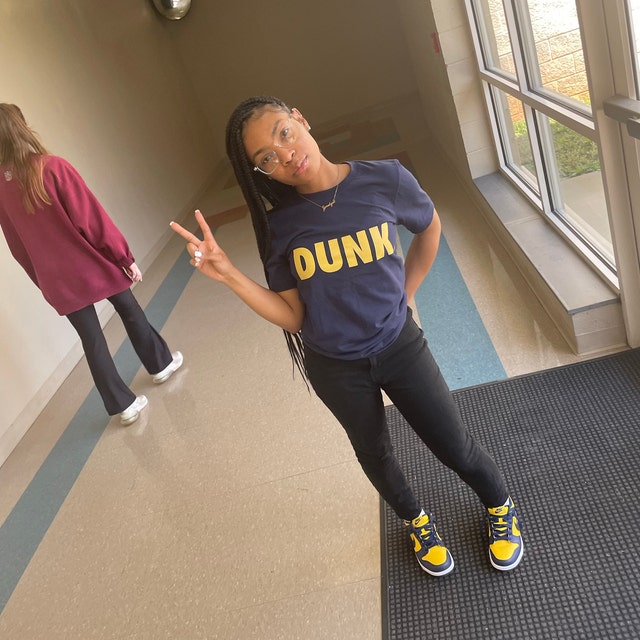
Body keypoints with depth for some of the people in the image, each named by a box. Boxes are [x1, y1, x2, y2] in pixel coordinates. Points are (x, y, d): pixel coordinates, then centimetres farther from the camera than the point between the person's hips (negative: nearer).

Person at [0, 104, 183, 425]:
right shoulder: (52, 168, -16)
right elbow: (92, 219, -16)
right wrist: (125, 257, -8)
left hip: (57, 280, 4)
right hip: (92, 265, -3)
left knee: (90, 339, 12)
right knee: (130, 311, 20)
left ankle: (123, 405, 21)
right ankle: (161, 364, 39)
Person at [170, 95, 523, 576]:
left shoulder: (385, 180, -16)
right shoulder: (280, 224, -14)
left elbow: (429, 229, 4)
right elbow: (292, 317, -13)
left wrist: (403, 293, 4)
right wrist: (228, 274, -23)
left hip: (399, 345, -1)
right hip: (335, 368, 1)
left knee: (456, 448, 12)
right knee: (375, 454, 23)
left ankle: (500, 507, 48)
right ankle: (416, 520, 55)